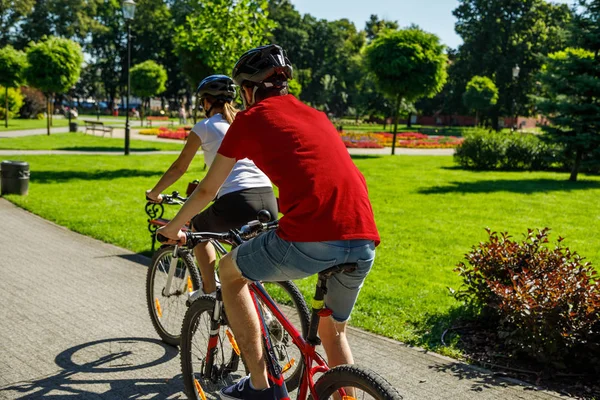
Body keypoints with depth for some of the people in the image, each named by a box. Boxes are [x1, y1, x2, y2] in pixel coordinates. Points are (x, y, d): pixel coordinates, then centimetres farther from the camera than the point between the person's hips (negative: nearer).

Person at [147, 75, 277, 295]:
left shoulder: (204, 127, 8)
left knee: (198, 228, 27)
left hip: (236, 203, -5)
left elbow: (178, 168, 15)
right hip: (268, 201, 5)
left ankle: (209, 291, 23)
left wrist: (154, 193, 32)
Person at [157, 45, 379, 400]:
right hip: (365, 241, 6)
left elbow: (208, 190, 20)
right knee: (334, 330, 29)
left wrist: (174, 227, 39)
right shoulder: (316, 115, 27)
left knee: (230, 271, 23)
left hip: (310, 241, -5)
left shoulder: (251, 118, 12)